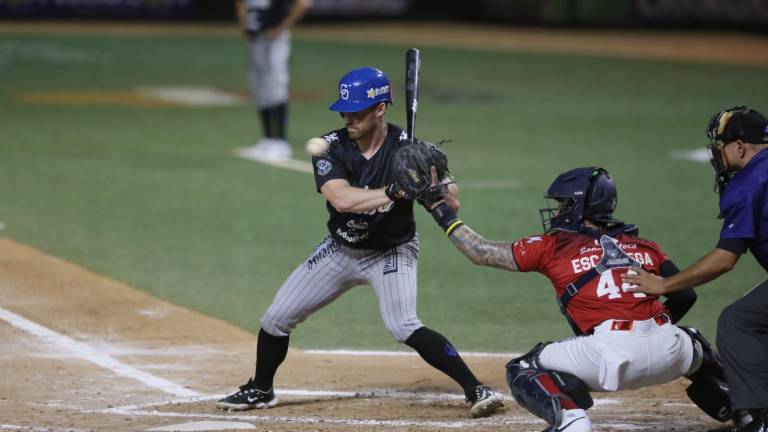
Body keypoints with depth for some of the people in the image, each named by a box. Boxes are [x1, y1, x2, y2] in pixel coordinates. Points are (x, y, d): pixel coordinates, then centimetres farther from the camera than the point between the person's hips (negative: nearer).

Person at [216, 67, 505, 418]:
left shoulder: (408, 149, -21)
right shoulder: (330, 148, -17)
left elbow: (453, 205, -26)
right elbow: (342, 199, -35)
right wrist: (395, 192, -45)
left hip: (392, 253, -3)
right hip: (340, 250, 4)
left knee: (404, 328, -26)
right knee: (277, 317, 5)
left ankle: (475, 389, -19)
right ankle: (260, 390, 29)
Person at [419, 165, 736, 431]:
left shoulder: (553, 246, 14)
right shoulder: (643, 246, 22)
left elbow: (481, 253, 19)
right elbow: (685, 294, 16)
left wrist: (441, 211, 31)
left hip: (612, 352, -5)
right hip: (667, 351, 5)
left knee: (523, 371, 12)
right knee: (691, 342, 40)